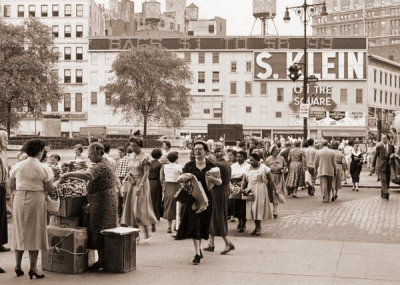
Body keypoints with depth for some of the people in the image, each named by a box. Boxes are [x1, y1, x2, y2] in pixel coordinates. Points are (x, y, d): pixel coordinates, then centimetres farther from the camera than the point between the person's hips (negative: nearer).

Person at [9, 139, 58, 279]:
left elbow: (11, 185, 5)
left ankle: (18, 266, 17)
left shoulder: (17, 166, 1)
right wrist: (56, 184, 13)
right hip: (36, 200, -3)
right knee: (34, 233, 4)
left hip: (20, 200, 4)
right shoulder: (43, 168, -9)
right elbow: (49, 189, -8)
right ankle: (33, 269, 6)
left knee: (20, 232, 14)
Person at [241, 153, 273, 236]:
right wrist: (243, 188, -6)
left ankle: (259, 227, 3)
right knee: (252, 208, 2)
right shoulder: (248, 168, 11)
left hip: (260, 190, -4)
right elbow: (244, 180, 10)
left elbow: (270, 179, -1)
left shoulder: (264, 167, -1)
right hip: (250, 190, 4)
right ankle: (256, 226, 11)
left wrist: (275, 189, -4)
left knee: (259, 207, -5)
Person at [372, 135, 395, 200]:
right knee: (383, 180, -11)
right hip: (381, 166, -4)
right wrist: (373, 166, 0)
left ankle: (382, 192, 22)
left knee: (387, 181, 8)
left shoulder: (391, 146, 7)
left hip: (389, 166, 4)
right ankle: (386, 193, -14)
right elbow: (375, 156, 2)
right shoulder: (379, 146, -2)